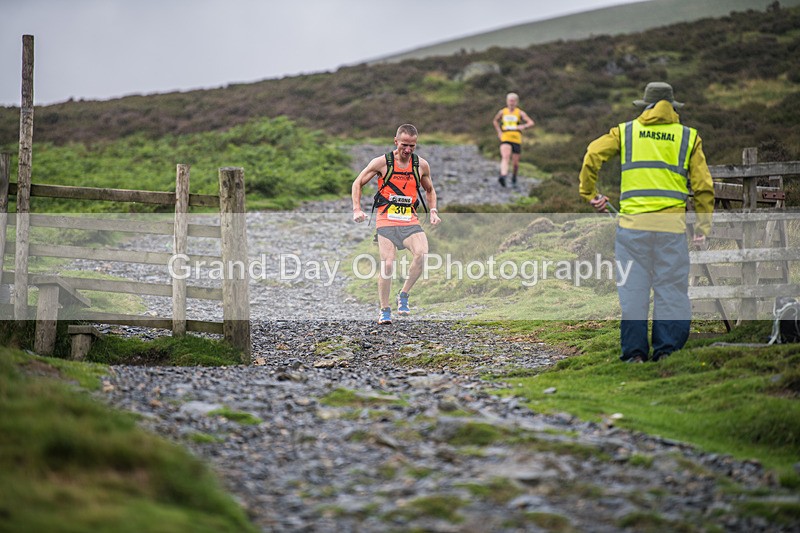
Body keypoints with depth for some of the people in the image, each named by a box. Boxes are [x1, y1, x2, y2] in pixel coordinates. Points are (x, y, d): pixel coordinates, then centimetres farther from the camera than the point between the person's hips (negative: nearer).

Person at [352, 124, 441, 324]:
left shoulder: (421, 165, 7)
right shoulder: (382, 162, -1)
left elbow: (429, 190, 25)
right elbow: (358, 183, 8)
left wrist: (433, 211, 10)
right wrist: (357, 209, -3)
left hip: (410, 221, 2)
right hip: (386, 221, -2)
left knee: (421, 253, -25)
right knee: (387, 264, -13)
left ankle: (404, 295, -6)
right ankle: (384, 310, 5)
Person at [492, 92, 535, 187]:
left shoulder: (520, 113, 5)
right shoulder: (502, 112, 12)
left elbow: (531, 123, -4)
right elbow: (495, 121, 30)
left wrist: (524, 126, -26)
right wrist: (499, 132, 15)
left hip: (517, 139, 0)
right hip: (505, 139, 0)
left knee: (515, 162, 6)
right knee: (505, 157, -24)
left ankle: (514, 178, 31)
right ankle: (503, 175, -44)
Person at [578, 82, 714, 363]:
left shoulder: (626, 131, 11)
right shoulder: (688, 137, 11)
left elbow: (593, 154, -2)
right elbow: (703, 185, 7)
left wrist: (590, 194, 7)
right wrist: (703, 226, 12)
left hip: (632, 221, 0)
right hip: (671, 223, 0)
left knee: (633, 287, 4)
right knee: (670, 287, 5)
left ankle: (634, 350, 4)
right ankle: (666, 349, 3)